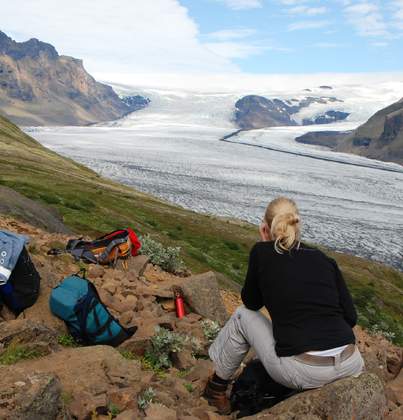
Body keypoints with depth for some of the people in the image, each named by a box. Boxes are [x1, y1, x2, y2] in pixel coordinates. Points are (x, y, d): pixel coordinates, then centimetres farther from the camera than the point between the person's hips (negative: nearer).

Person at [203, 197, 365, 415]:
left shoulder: (262, 252, 1)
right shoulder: (323, 258, 11)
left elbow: (251, 303, 15)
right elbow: (350, 317, 9)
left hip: (302, 372, -4)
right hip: (350, 367, 5)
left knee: (243, 315, 21)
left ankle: (217, 387, 31)